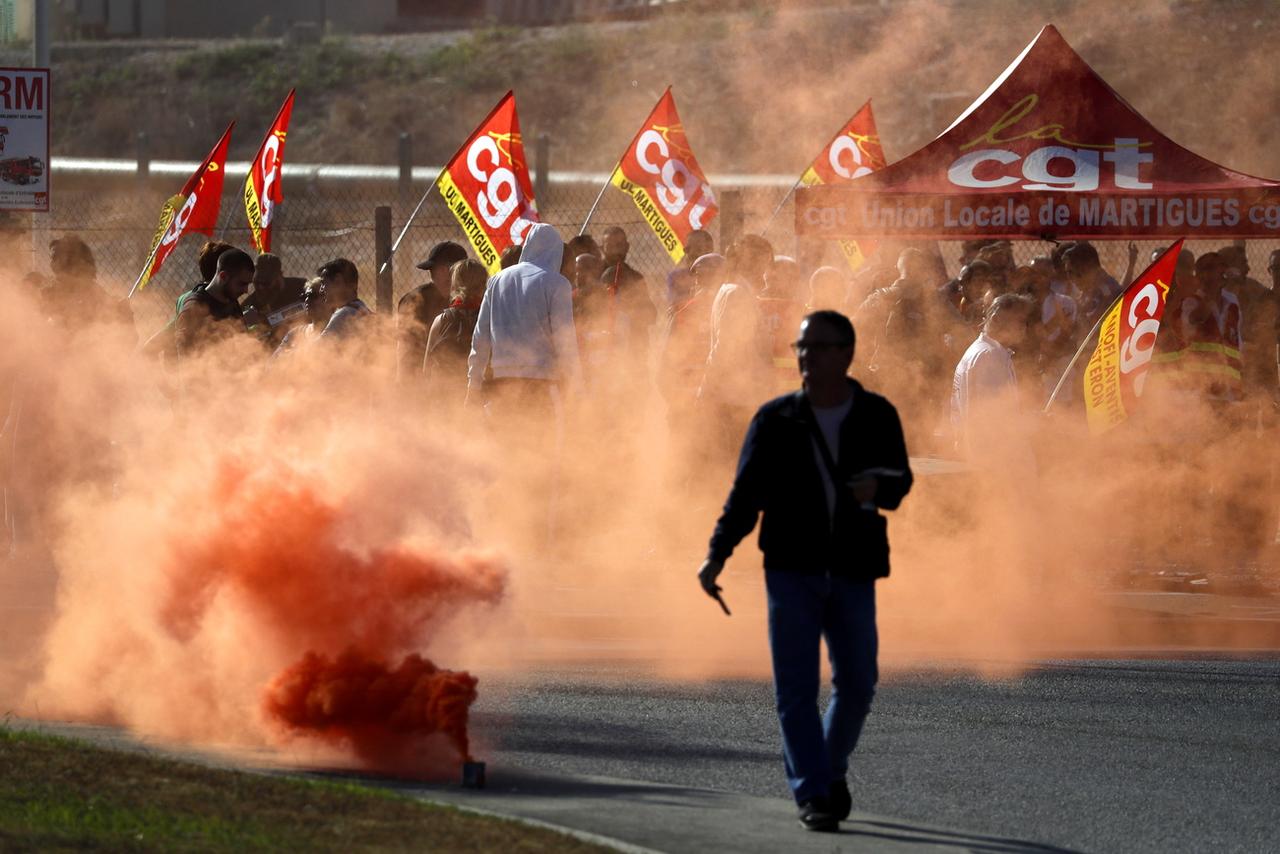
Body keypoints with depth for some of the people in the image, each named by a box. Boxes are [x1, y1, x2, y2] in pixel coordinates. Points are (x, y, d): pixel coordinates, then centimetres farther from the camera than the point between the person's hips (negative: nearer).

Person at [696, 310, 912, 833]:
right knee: (796, 687, -5)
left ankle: (832, 768, 30)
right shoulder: (776, 420, 1)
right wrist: (718, 554, -9)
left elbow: (900, 479, 10)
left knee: (857, 683, 5)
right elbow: (747, 492, 1)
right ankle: (812, 795, -2)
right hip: (792, 570, -1)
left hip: (852, 571, 1)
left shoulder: (877, 417, 3)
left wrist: (879, 488, -15)